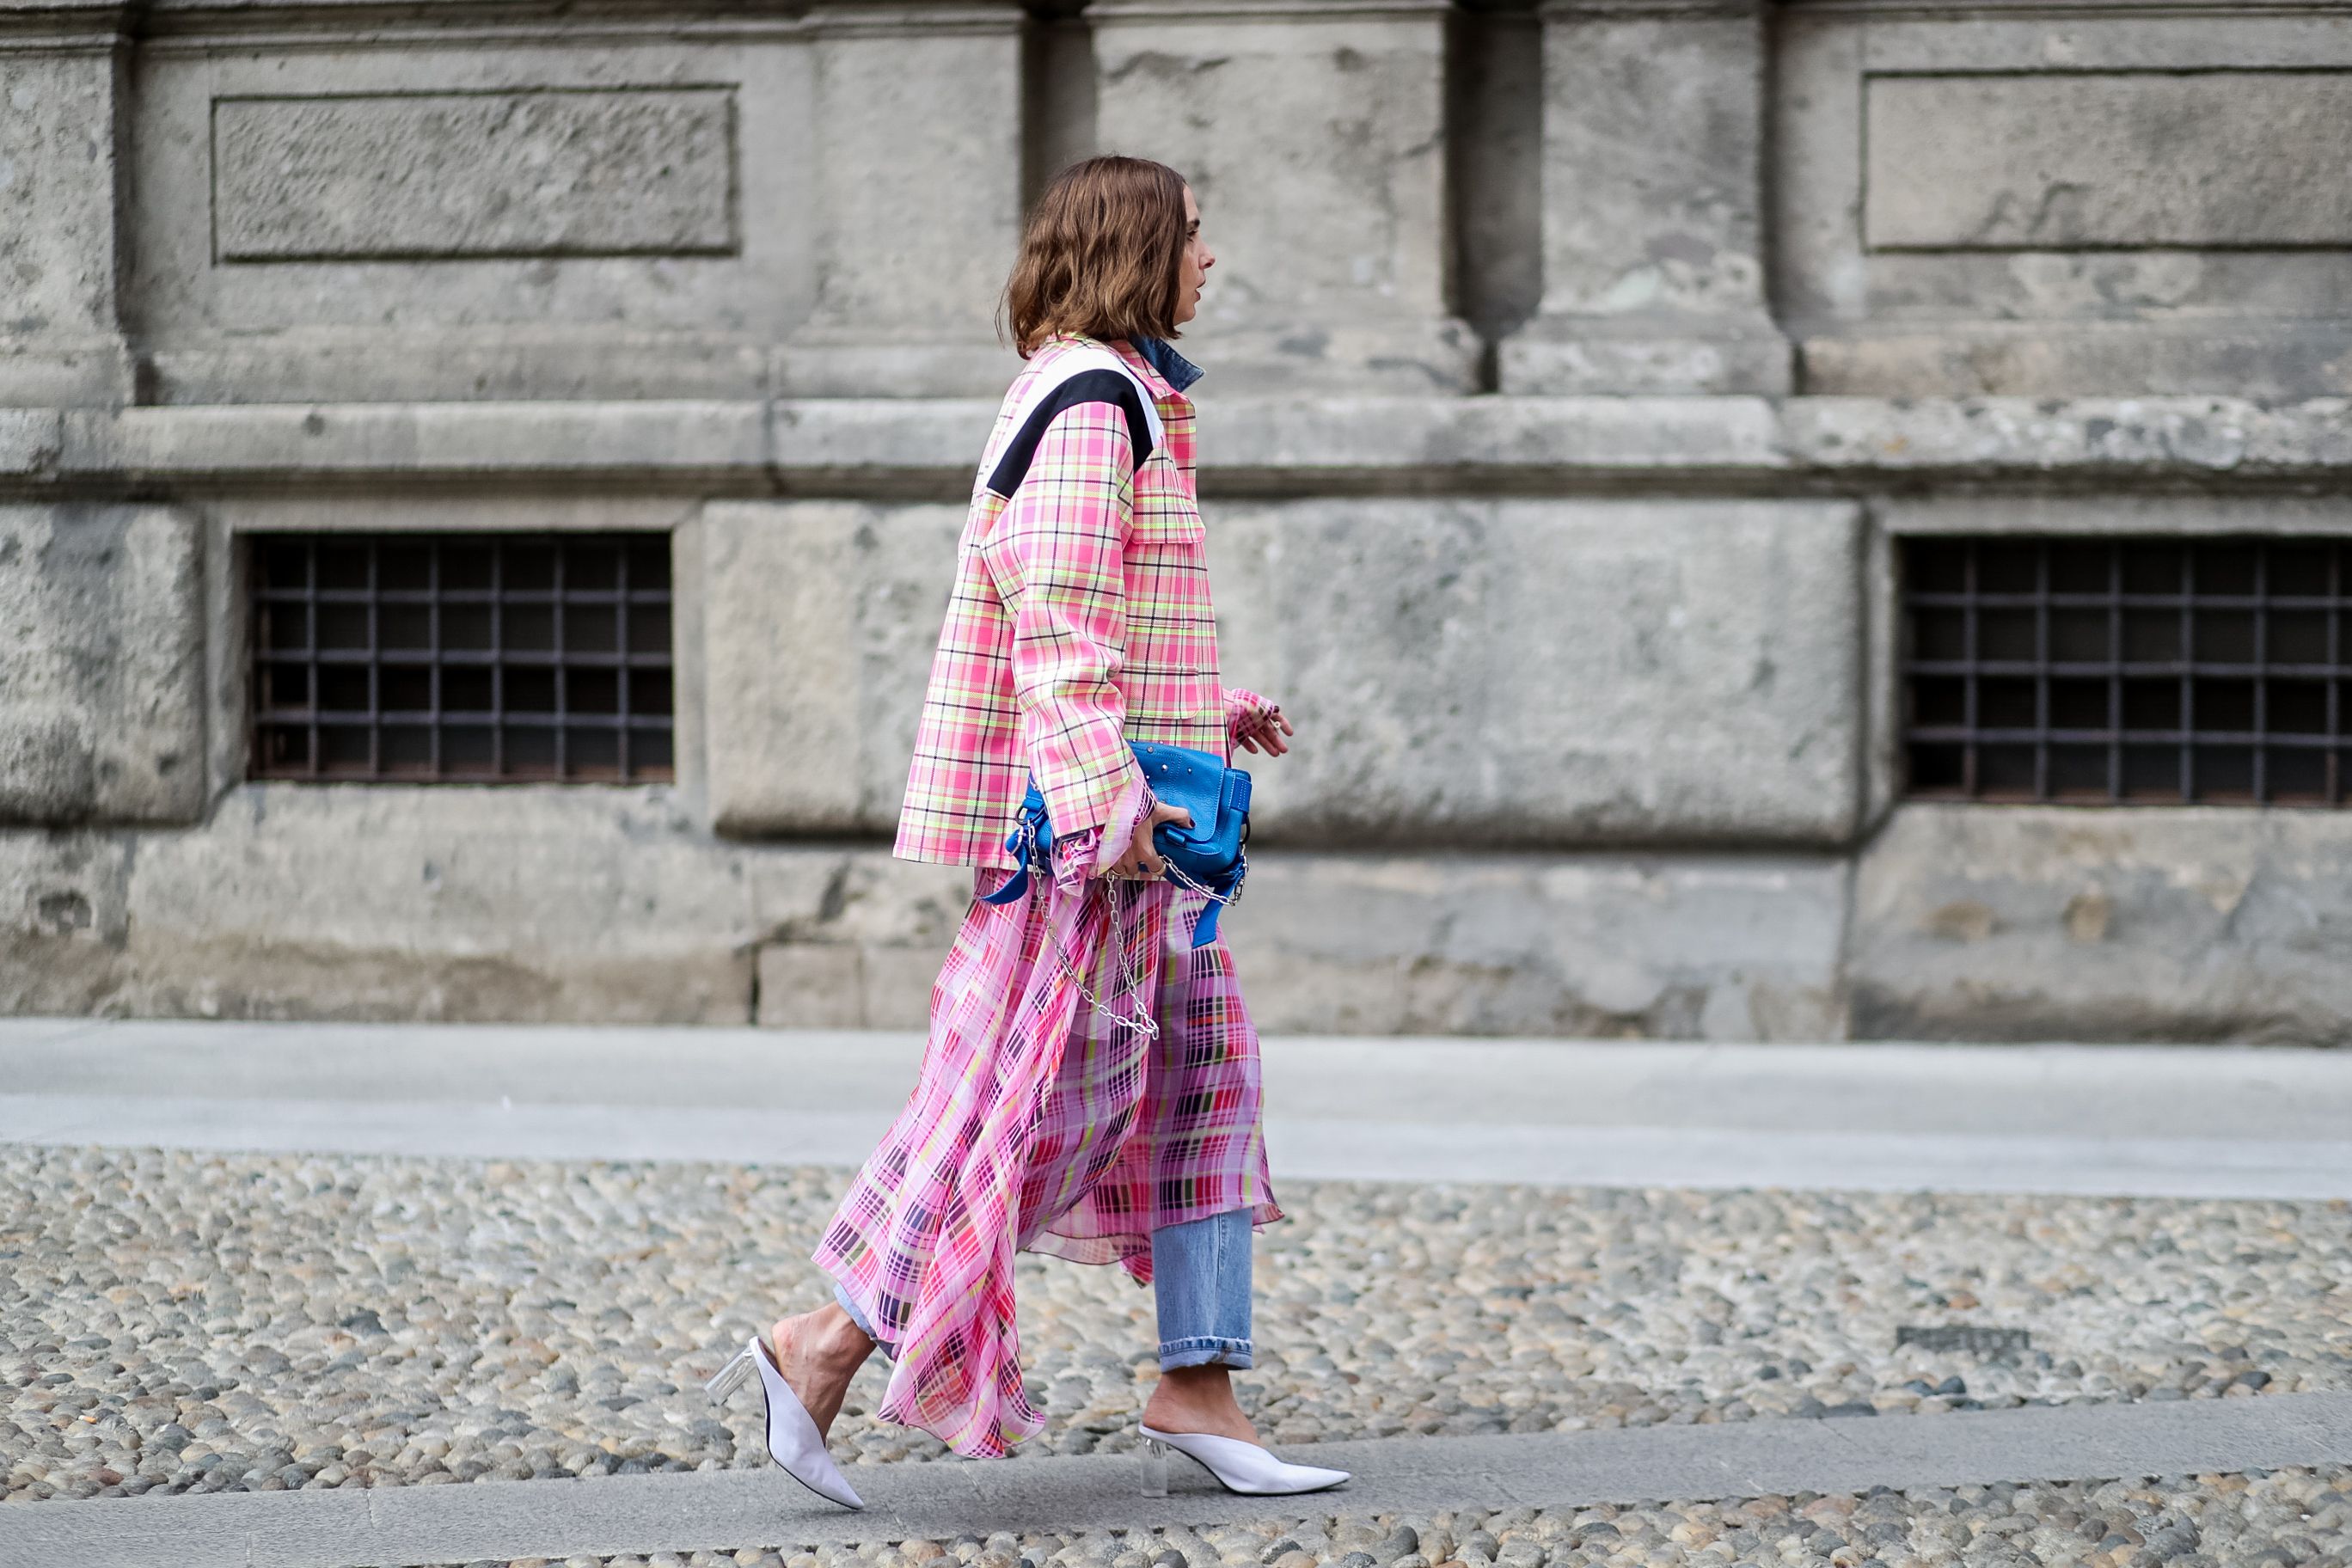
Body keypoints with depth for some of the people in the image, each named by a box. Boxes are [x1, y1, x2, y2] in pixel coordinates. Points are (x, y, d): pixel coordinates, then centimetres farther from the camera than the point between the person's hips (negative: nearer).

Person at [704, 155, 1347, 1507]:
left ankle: (1198, 1397, 12)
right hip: (1091, 817, -11)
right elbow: (1054, 616, -22)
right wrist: (1107, 798, -27)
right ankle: (825, 1354, -3)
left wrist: (1214, 713, 21)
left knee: (1205, 1069, 10)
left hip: (1125, 808, 11)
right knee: (1043, 1095, -8)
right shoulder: (1095, 398, -13)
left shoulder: (1117, 394, 19)